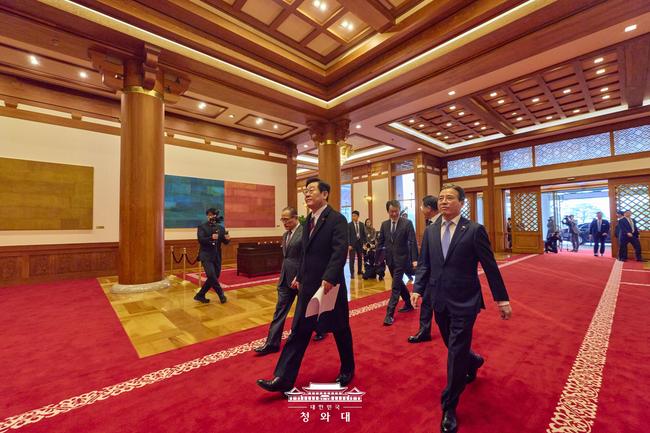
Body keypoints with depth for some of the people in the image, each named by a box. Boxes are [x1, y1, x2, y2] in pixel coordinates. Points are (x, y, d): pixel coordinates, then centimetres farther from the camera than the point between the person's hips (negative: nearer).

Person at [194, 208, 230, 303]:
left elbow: (225, 242, 5)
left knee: (214, 277, 9)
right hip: (206, 256, -5)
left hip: (217, 256, 5)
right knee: (211, 276, -16)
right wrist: (211, 238, -32)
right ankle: (221, 294, 5)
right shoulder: (202, 227, -1)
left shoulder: (221, 228, 10)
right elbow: (200, 240, -15)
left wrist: (227, 239, -18)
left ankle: (200, 295, 24)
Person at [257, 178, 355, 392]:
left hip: (330, 286, -6)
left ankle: (347, 370, 39)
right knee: (299, 331, 10)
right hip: (308, 286, 7)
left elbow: (340, 252, -23)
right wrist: (300, 276, 16)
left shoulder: (337, 219, -13)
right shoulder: (308, 220, 11)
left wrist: (329, 278, -31)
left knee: (340, 329, 15)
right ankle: (283, 379, 20)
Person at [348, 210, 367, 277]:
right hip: (352, 243, -3)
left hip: (360, 243, 3)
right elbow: (348, 235, -6)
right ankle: (352, 273, 2)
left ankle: (359, 271, 26)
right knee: (352, 259, -3)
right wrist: (349, 245, -13)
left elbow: (364, 235, 10)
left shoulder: (362, 225, 7)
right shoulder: (349, 225, -3)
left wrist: (364, 243, 1)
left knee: (360, 258, 12)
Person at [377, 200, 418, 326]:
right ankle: (408, 304, 39)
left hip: (401, 259, -5)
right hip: (390, 259, 5)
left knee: (395, 286, -6)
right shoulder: (384, 224, 6)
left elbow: (412, 242, -12)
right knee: (399, 283, 19)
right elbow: (380, 242, 9)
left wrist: (414, 259, -19)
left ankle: (390, 314, 1)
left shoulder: (407, 223, -7)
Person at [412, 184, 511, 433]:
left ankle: (449, 408, 21)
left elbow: (490, 266, -5)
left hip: (464, 301, -4)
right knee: (454, 347, 21)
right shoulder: (430, 231, 5)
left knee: (456, 352, 2)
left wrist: (502, 299, -3)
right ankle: (473, 362, 56)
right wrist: (418, 289, -6)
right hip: (439, 300, 4)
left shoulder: (474, 230, -7)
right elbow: (424, 264, 6)